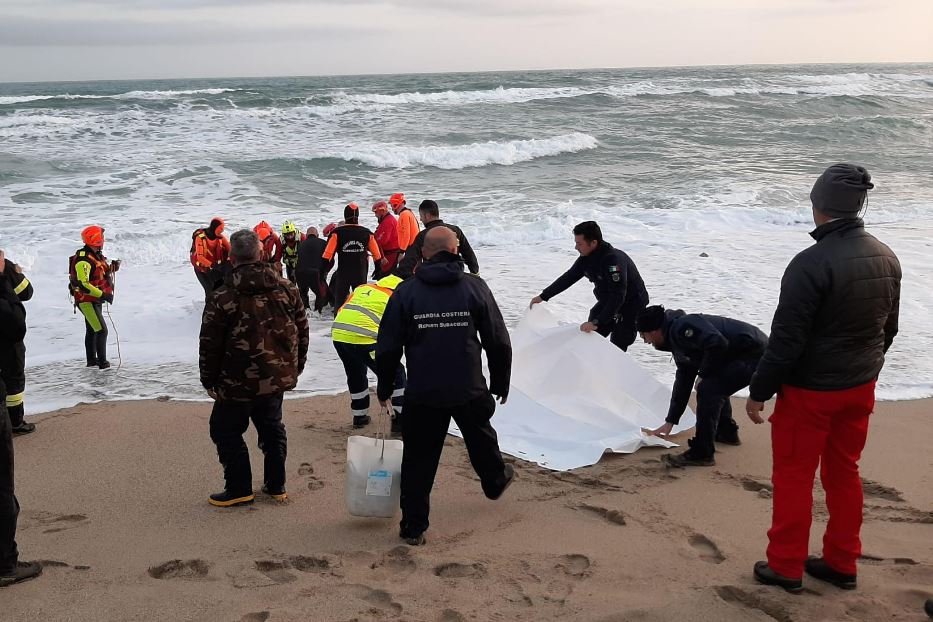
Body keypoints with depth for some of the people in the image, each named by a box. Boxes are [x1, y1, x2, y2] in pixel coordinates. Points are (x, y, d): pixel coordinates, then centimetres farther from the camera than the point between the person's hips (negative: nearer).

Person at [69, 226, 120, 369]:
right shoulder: (83, 260, -25)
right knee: (101, 330, -12)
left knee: (91, 330, 20)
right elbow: (82, 284, -31)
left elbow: (102, 273, 20)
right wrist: (102, 294, -31)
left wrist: (112, 267, 0)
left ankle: (91, 360, 33)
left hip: (96, 300, 10)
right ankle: (102, 362, -8)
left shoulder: (97, 256, 7)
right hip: (87, 301, -10)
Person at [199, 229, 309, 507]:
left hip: (239, 382, -5)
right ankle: (276, 485, 24)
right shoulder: (287, 288, -1)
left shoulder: (222, 297, -15)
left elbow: (210, 345, -9)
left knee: (226, 431, 11)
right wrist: (295, 367, 19)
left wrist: (209, 380, 4)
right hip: (278, 377, 5)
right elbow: (302, 330, 7)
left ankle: (239, 488, 14)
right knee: (271, 427, 19)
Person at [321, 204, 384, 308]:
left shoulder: (337, 232, -9)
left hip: (343, 274, -2)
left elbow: (328, 254, -11)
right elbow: (377, 255, 6)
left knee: (339, 300, 5)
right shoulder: (367, 233, 0)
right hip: (361, 275, 2)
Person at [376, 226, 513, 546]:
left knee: (418, 459, 8)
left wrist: (384, 388, 11)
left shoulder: (406, 291, -5)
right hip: (469, 390, 1)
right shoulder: (475, 287, -5)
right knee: (481, 439, 27)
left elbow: (387, 346, -1)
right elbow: (498, 341, 0)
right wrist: (501, 383, 12)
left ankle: (413, 526, 12)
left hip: (422, 393, -1)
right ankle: (495, 482, 52)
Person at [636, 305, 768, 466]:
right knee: (715, 385, 29)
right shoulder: (677, 341, 17)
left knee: (708, 389, -17)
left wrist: (703, 374, -13)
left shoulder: (681, 327, -16)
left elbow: (718, 344, -29)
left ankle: (702, 453, -12)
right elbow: (682, 382, 24)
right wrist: (670, 423, 28)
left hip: (754, 353, -11)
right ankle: (727, 432, 42)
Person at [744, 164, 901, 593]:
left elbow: (786, 338, -21)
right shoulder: (886, 258, 2)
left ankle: (785, 567, 16)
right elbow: (888, 329, 13)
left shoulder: (812, 263, -23)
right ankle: (841, 564, 28)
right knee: (845, 472, 17)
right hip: (861, 388, 7)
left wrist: (759, 391, -12)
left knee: (793, 476, 6)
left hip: (810, 390, -7)